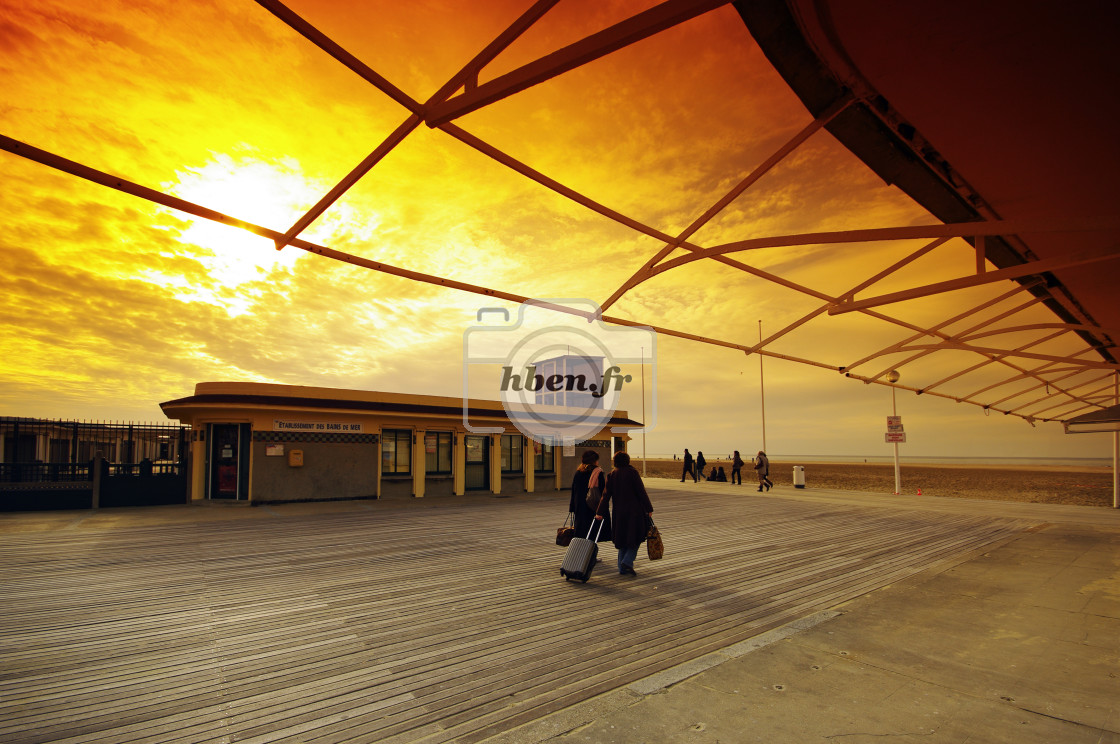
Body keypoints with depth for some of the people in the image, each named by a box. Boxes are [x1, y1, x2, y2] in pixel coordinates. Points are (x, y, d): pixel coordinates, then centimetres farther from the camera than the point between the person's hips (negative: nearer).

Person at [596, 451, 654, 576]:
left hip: (619, 512, 4)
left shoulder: (611, 475, 4)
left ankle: (622, 568, 15)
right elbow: (641, 492, -9)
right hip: (634, 511, -4)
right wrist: (649, 509, -2)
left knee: (623, 538, 13)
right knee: (636, 537, 7)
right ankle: (627, 562, -8)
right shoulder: (632, 472, -8)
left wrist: (600, 512, -1)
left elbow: (606, 495, 0)